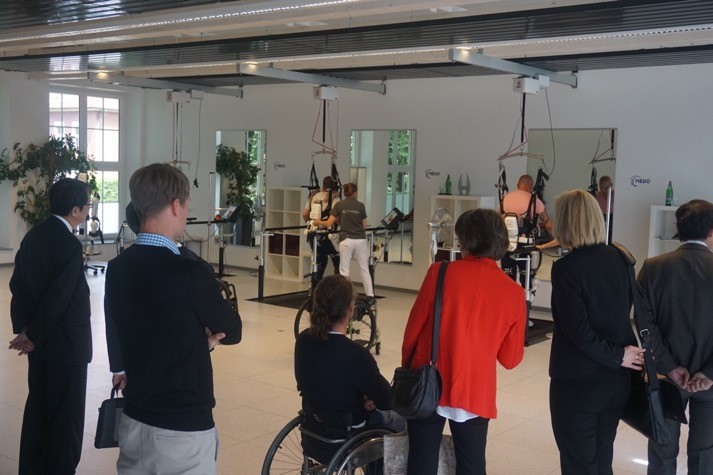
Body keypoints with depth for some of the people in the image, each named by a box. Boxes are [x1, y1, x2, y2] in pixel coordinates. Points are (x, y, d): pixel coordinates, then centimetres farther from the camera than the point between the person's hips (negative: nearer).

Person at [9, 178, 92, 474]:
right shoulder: (69, 244, -21)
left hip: (40, 339, 9)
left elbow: (18, 284, 7)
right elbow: (57, 298, -24)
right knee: (66, 415, 4)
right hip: (65, 344, -9)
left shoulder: (34, 235, 5)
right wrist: (34, 336, -13)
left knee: (37, 406, 19)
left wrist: (23, 328, 6)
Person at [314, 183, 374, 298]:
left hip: (346, 240, -1)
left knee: (344, 271, 5)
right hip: (360, 240, 1)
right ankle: (370, 296, 9)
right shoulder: (360, 205, 3)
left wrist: (319, 222, 16)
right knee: (365, 270, 9)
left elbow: (329, 223, -3)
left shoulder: (339, 205, 0)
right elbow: (364, 226, 7)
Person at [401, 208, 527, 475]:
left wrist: (407, 368, 12)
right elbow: (510, 359, 2)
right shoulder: (513, 292, -4)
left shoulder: (440, 273, -10)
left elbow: (413, 331, -4)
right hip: (476, 393, 1)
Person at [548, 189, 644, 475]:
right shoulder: (617, 258, 2)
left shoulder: (565, 268, -18)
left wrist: (617, 356, -10)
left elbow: (577, 330, -21)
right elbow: (625, 308, 11)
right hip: (616, 378, 6)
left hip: (578, 382, -6)